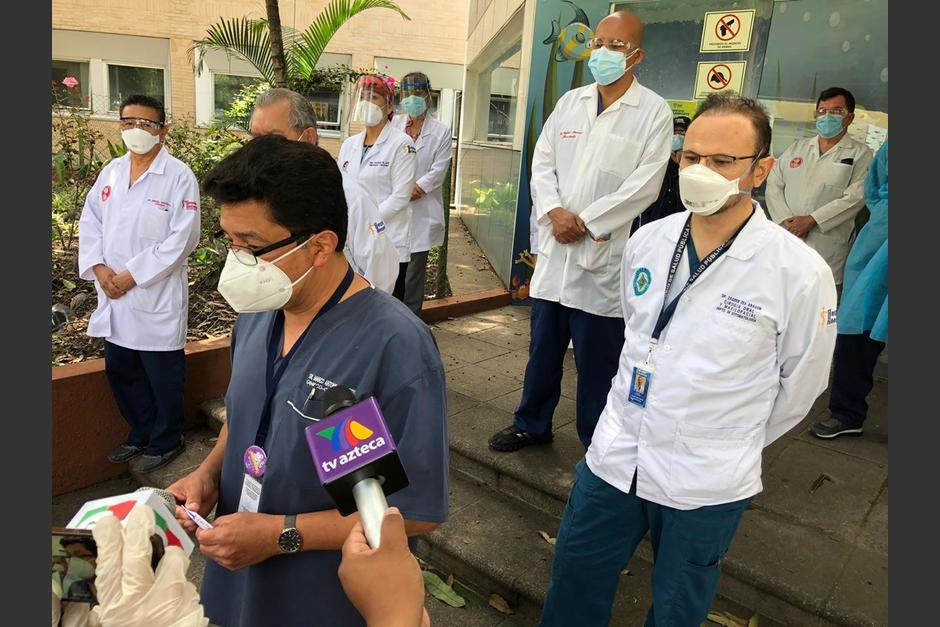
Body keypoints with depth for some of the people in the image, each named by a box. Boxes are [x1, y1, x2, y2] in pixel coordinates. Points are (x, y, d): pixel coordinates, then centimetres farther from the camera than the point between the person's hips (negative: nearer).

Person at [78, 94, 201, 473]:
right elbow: (90, 221, 11)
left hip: (156, 298, -7)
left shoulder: (179, 177, -11)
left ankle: (166, 442, 26)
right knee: (120, 371, 18)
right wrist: (99, 268, -5)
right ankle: (140, 434, 37)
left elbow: (181, 239, -17)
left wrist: (131, 276, -16)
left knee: (163, 378, 6)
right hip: (113, 299, 7)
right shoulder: (111, 171, 9)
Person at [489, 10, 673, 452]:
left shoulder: (654, 112, -2)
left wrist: (585, 222, -12)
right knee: (543, 348, 14)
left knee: (597, 359, 4)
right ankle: (532, 425, 31)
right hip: (555, 248, 5)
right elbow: (542, 163, 8)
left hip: (605, 254, -4)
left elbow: (644, 185, -10)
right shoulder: (569, 102, 12)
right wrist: (555, 212, -9)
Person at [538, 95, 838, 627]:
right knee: (575, 584, 20)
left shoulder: (801, 272, -17)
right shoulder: (647, 241, -3)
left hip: (707, 484, -3)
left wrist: (732, 444, 8)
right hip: (615, 456, 4)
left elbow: (800, 383, -3)